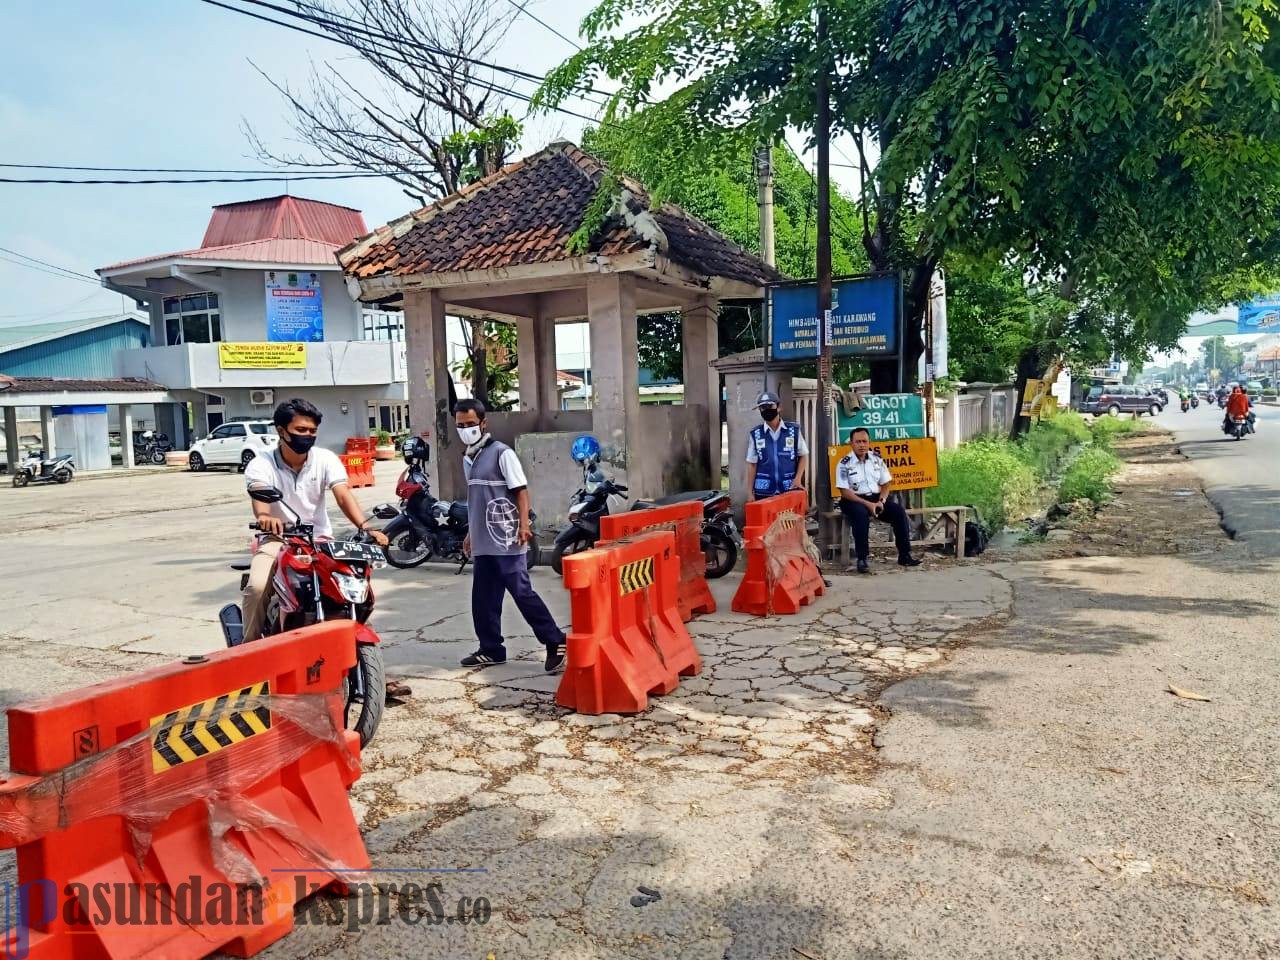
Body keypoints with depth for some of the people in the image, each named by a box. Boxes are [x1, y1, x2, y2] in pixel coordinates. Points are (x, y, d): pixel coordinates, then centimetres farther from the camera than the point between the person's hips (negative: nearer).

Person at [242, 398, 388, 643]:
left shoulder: (326, 459, -2)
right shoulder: (261, 464, -6)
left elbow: (343, 494, -16)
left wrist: (365, 527, -35)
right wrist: (263, 516, -53)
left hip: (319, 539, 1)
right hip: (277, 540, -1)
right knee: (257, 587, -27)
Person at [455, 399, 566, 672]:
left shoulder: (501, 453, -8)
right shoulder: (467, 458, 16)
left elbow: (521, 491, -11)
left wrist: (524, 525, -21)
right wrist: (471, 533, 25)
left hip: (506, 542, -8)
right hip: (483, 543, 8)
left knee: (522, 594, -8)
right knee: (483, 600, 10)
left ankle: (556, 642, 0)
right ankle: (491, 650, 21)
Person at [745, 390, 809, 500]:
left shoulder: (793, 430, 3)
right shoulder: (755, 434, 3)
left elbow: (803, 455, 11)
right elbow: (752, 464, 5)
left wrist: (798, 478, -3)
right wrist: (751, 492, 2)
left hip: (790, 490, 0)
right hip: (763, 491, 0)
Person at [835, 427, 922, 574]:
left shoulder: (877, 459, 7)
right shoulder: (844, 464, -7)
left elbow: (886, 483, 9)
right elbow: (844, 491, -12)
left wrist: (881, 501, -10)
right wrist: (868, 504, -20)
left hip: (876, 497, 5)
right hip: (854, 500, -4)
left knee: (899, 511, -18)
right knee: (861, 515, -36)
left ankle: (904, 555, -10)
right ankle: (861, 559, -29)